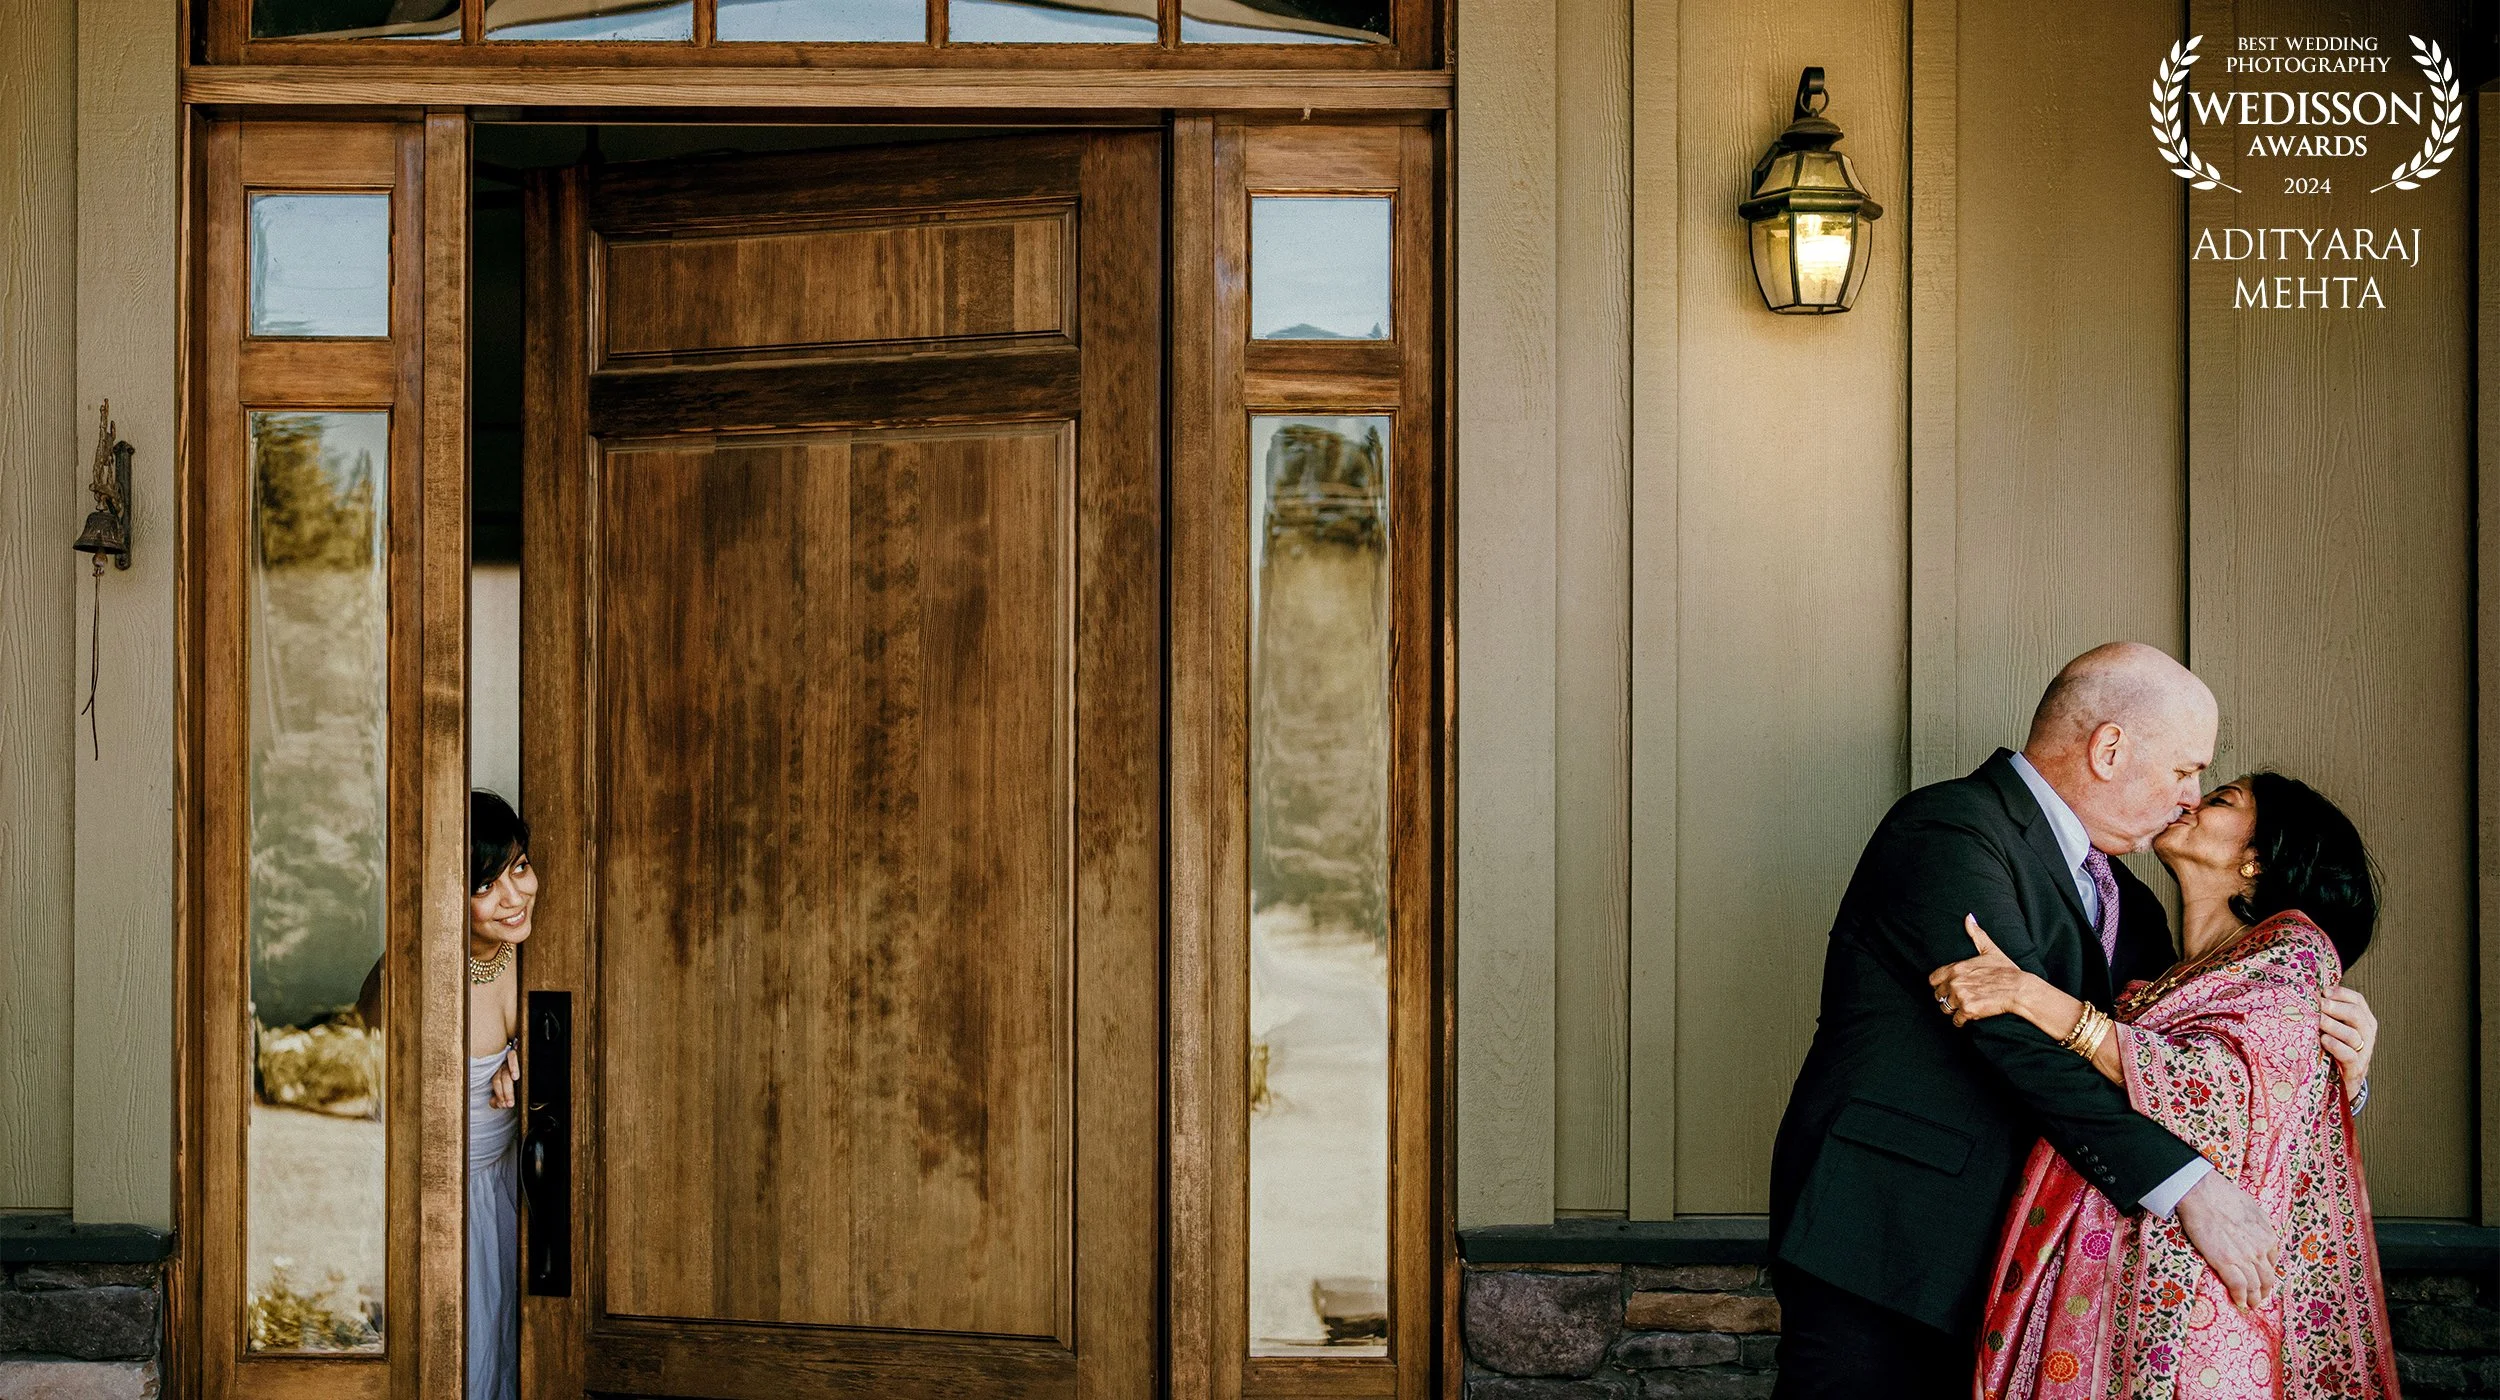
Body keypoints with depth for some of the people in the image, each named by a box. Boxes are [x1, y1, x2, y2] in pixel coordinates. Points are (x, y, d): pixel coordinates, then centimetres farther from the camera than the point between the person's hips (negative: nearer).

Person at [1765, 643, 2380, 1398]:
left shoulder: (2122, 898, 17)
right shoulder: (1948, 831, -12)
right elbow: (2021, 1037, -22)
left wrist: (2328, 1042, -1)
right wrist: (2188, 1182, -25)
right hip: (1882, 1245, -8)